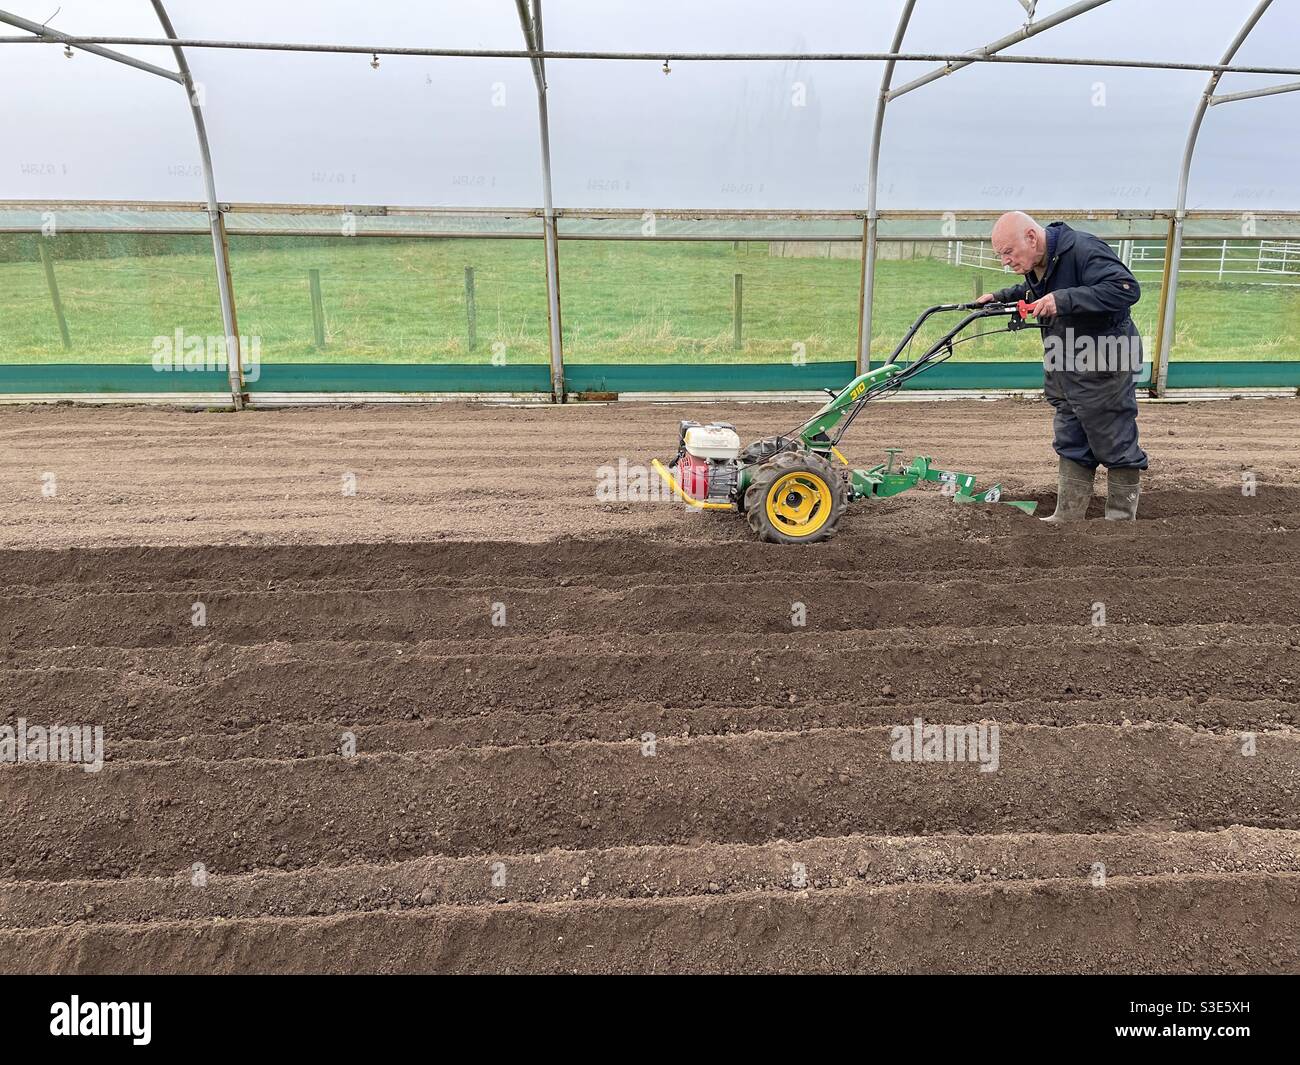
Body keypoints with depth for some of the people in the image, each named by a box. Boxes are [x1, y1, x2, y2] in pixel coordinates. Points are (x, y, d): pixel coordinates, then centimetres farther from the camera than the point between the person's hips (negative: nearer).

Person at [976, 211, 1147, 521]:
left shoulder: (1084, 249, -23)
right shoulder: (1035, 264, 6)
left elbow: (1127, 289, -33)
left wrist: (1064, 299, -37)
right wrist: (999, 297, 17)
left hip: (1104, 367, -9)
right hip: (1064, 370, 9)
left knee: (1115, 445, 1)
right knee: (1070, 446, 12)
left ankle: (1121, 519, 13)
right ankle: (1067, 516, 19)